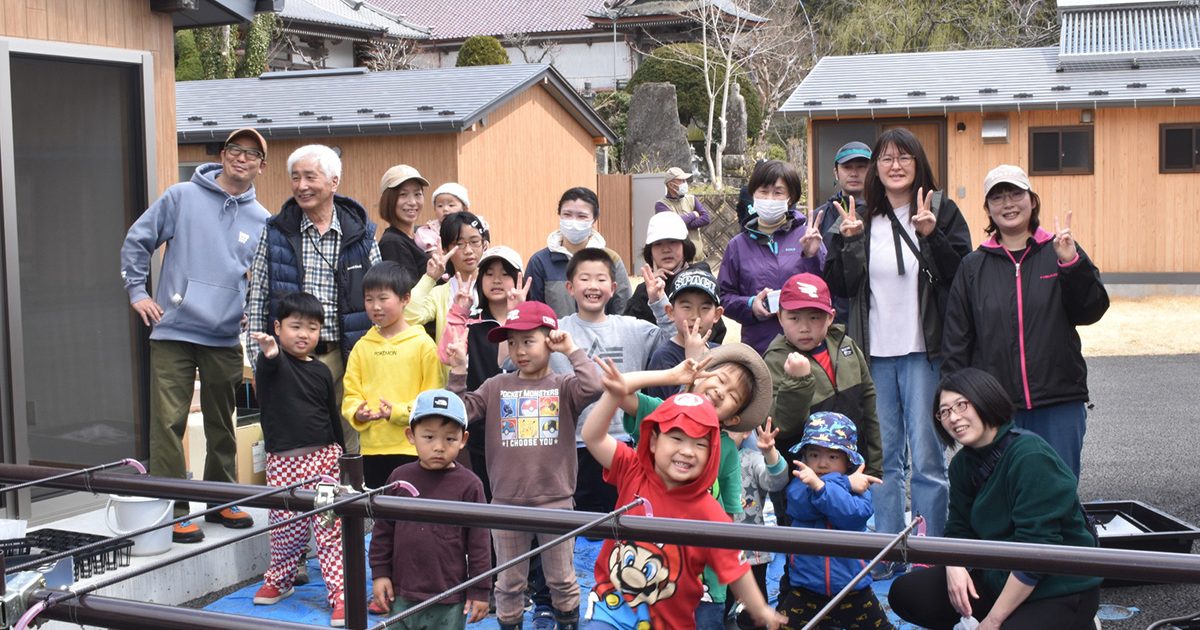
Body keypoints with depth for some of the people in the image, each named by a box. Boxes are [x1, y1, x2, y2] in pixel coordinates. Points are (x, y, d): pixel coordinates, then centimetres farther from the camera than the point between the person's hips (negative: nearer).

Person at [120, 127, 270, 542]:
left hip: (227, 338, 3)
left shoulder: (261, 221, 8)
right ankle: (173, 510, 1)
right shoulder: (182, 197, 1)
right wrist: (137, 292, -1)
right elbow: (137, 241, 5)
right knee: (168, 423, -6)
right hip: (173, 331, -3)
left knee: (222, 424, 14)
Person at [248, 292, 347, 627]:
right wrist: (269, 351, -56)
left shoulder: (321, 371, 7)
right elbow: (270, 363, -32)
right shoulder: (273, 363, -5)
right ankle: (279, 580, 34)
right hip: (283, 460, -1)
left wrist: (342, 457, 19)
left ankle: (340, 594, -2)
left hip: (323, 456, 2)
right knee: (285, 526, 10)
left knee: (331, 527, -5)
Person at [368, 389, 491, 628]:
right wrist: (379, 573, 5)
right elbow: (383, 530, 8)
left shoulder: (468, 485, -9)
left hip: (449, 601, -3)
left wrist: (480, 590, -5)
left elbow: (479, 541, -6)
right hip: (402, 595, 3)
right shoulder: (399, 478, 0)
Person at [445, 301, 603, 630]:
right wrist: (458, 372, -9)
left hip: (554, 501, -2)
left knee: (561, 579, 14)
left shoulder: (563, 387, -2)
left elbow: (593, 387, -23)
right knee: (509, 582, 14)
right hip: (506, 502, 2)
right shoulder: (496, 387, 4)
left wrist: (573, 350, -13)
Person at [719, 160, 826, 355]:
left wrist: (812, 256, -17)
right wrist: (750, 305, -6)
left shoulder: (806, 235, 3)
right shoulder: (738, 245, 10)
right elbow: (724, 296, 12)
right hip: (758, 345, 2)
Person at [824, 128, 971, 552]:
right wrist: (846, 241, -5)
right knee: (884, 459, 10)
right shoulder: (862, 218, 11)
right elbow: (839, 288, 9)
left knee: (927, 458, -1)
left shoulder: (942, 213, 1)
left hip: (924, 353, -3)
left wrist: (931, 234, -19)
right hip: (875, 355, 4)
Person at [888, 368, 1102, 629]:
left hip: (1060, 590, -7)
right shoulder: (963, 463, 4)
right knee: (904, 594, -1)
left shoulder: (1030, 458, -22)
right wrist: (954, 565, -16)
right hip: (999, 577, 8)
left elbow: (1036, 549, -25)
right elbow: (959, 528, 9)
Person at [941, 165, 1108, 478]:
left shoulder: (1057, 253, 4)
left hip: (1059, 406, -1)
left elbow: (1091, 311, -4)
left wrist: (1072, 263, -18)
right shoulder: (974, 266, 8)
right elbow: (956, 339, 8)